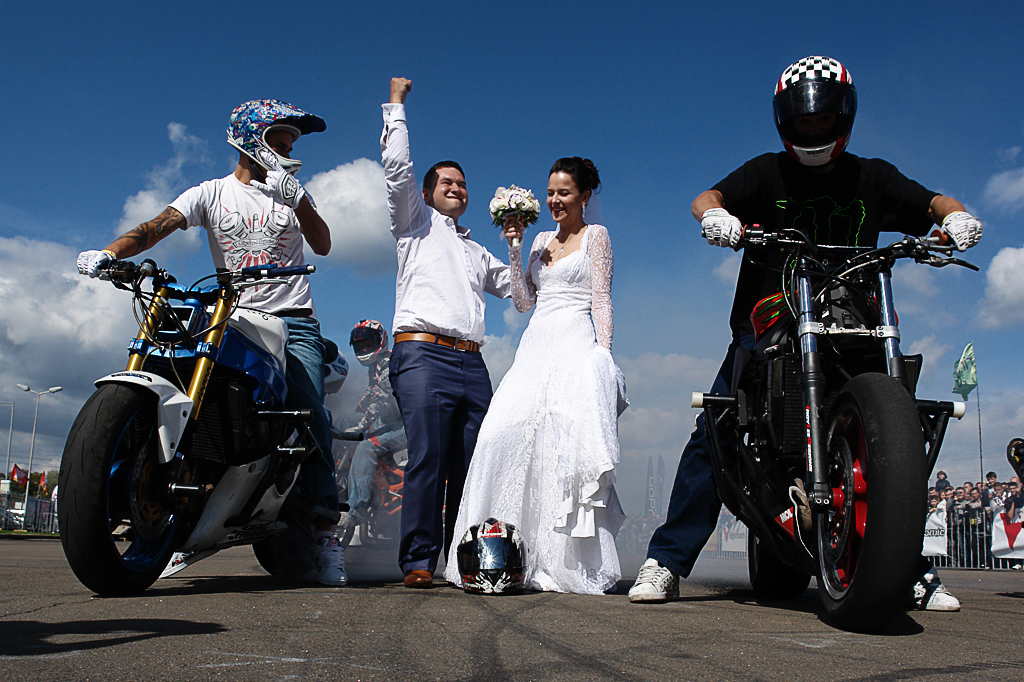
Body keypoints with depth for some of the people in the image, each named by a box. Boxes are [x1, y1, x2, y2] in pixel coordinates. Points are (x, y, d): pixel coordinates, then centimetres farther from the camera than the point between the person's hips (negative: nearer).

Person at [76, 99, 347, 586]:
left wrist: (296, 198, -14)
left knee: (311, 414, -16)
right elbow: (159, 225, -3)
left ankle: (323, 527, -14)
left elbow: (323, 246, 2)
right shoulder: (213, 193, 12)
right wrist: (111, 251, -21)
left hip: (292, 319, 0)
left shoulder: (290, 192, 16)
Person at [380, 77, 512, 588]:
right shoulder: (416, 221, 19)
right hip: (423, 353, -5)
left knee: (473, 464, -3)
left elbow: (517, 289, 32)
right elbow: (397, 167, 6)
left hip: (472, 362, 5)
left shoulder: (477, 252, 33)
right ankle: (418, 561, -12)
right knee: (426, 458, -15)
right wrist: (396, 104, 12)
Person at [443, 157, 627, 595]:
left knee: (566, 442, -16)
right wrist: (514, 249, 10)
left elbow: (602, 300, 0)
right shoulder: (542, 241, 23)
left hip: (576, 347, -5)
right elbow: (523, 302, 17)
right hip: (535, 347, 6)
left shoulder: (595, 236, 8)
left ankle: (567, 563, -11)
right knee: (506, 435, -10)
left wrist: (602, 355, -10)